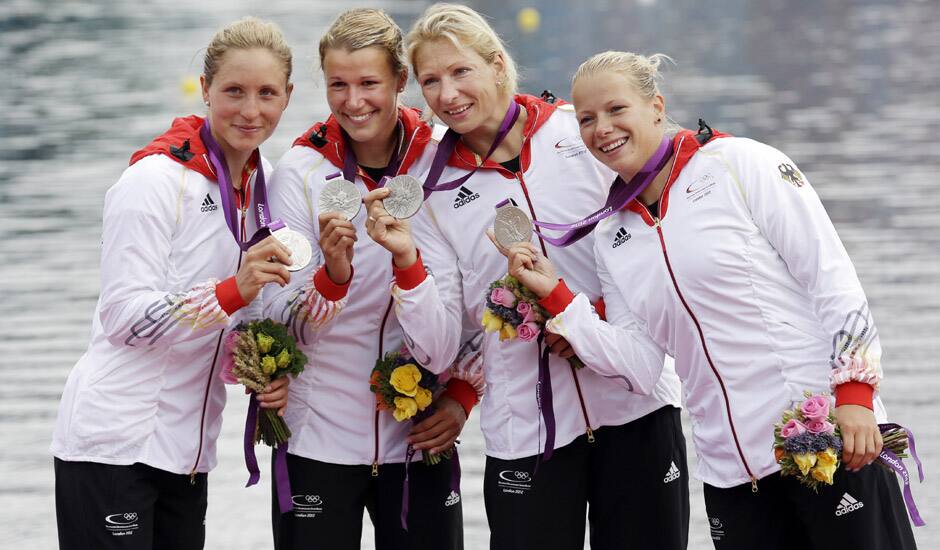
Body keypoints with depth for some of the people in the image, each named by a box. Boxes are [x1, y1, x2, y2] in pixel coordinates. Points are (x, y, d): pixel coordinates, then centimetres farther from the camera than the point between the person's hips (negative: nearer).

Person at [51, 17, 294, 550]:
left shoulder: (259, 185, 10)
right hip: (115, 442, -7)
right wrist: (233, 291, -29)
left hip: (187, 450, 7)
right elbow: (126, 316, -17)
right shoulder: (157, 180, -12)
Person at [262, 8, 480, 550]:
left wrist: (463, 397, -14)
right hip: (319, 439, -1)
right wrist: (333, 274, -29)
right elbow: (282, 324, -11)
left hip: (419, 439, 2)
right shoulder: (301, 171, -7)